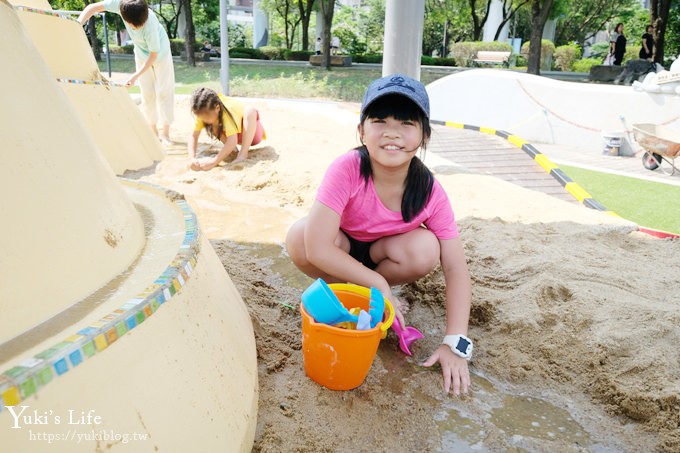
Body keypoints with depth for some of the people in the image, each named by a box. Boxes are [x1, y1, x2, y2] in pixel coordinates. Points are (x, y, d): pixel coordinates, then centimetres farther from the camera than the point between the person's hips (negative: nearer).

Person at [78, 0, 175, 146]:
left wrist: (136, 76, -29)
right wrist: (78, 24, -34)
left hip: (160, 53, -4)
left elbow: (154, 54, -28)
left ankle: (165, 133, 3)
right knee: (147, 94, 4)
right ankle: (153, 131, 13)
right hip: (141, 54, 4)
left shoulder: (150, 24, -38)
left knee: (163, 92, -4)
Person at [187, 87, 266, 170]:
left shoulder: (227, 112, -38)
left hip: (252, 133, -5)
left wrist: (214, 161, -53)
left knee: (250, 111, -35)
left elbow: (232, 141, -48)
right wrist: (192, 158, -35)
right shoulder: (203, 112, -22)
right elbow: (194, 136, -20)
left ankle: (243, 153, -37)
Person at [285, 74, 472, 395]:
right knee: (298, 237, -33)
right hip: (341, 251, -1)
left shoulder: (430, 193, -24)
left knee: (425, 251, -30)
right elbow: (316, 248, -37)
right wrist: (379, 284, -32)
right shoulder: (347, 170, -32)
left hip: (381, 251, 2)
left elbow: (456, 269, -21)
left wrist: (455, 343, -28)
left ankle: (357, 291, -3)